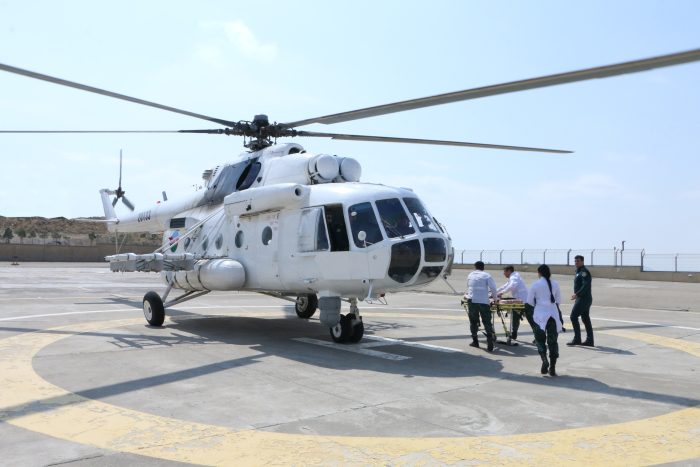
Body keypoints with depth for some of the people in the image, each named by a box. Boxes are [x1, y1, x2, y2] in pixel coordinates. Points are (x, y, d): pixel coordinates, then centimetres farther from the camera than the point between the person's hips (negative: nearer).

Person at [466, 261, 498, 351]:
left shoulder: (470, 275, 15)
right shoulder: (487, 276, 4)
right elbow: (493, 288, -3)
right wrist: (495, 298, 12)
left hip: (472, 301, 2)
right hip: (484, 302, -2)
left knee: (473, 321, 14)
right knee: (487, 322, 1)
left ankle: (475, 341, 17)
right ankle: (490, 339, -13)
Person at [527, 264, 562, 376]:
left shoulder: (536, 284, -7)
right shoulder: (555, 284, 1)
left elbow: (530, 301, -2)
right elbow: (558, 300, 8)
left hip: (540, 314, -2)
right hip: (553, 314, 2)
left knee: (540, 339, 12)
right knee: (552, 340, 8)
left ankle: (544, 359, -12)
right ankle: (552, 368, 7)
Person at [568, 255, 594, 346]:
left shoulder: (584, 271, -13)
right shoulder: (579, 271, 18)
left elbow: (586, 285, -24)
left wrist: (577, 294, -27)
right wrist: (577, 296, 20)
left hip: (583, 299, -10)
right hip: (582, 299, 10)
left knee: (573, 316, -10)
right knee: (586, 319, 10)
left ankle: (577, 339, -7)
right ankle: (589, 341, 13)